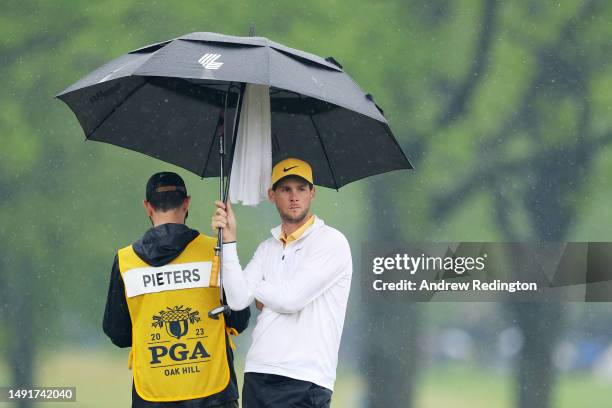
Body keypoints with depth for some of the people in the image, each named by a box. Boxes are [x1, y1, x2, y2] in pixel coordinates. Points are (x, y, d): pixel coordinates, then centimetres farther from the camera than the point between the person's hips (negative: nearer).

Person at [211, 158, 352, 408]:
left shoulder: (331, 242, -5)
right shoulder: (267, 248, 15)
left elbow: (290, 298, -13)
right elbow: (238, 300, 1)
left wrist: (256, 288, 6)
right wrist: (228, 239, -2)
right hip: (257, 375, 6)